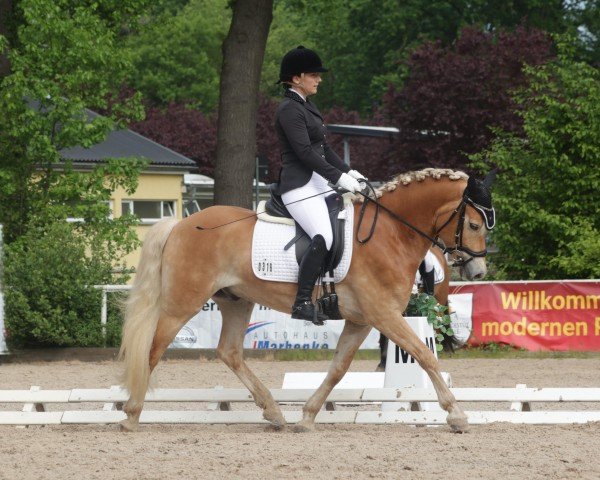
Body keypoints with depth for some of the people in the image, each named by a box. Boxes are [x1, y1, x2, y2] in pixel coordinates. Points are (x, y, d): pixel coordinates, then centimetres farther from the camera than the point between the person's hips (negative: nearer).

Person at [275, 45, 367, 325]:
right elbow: (304, 152, -19)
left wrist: (347, 171, 11)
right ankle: (302, 303, -28)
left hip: (317, 183, 11)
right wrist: (338, 177, -20)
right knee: (324, 237, -27)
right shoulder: (289, 110, -11)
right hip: (300, 187, -11)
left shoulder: (306, 106, 20)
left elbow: (323, 148, 23)